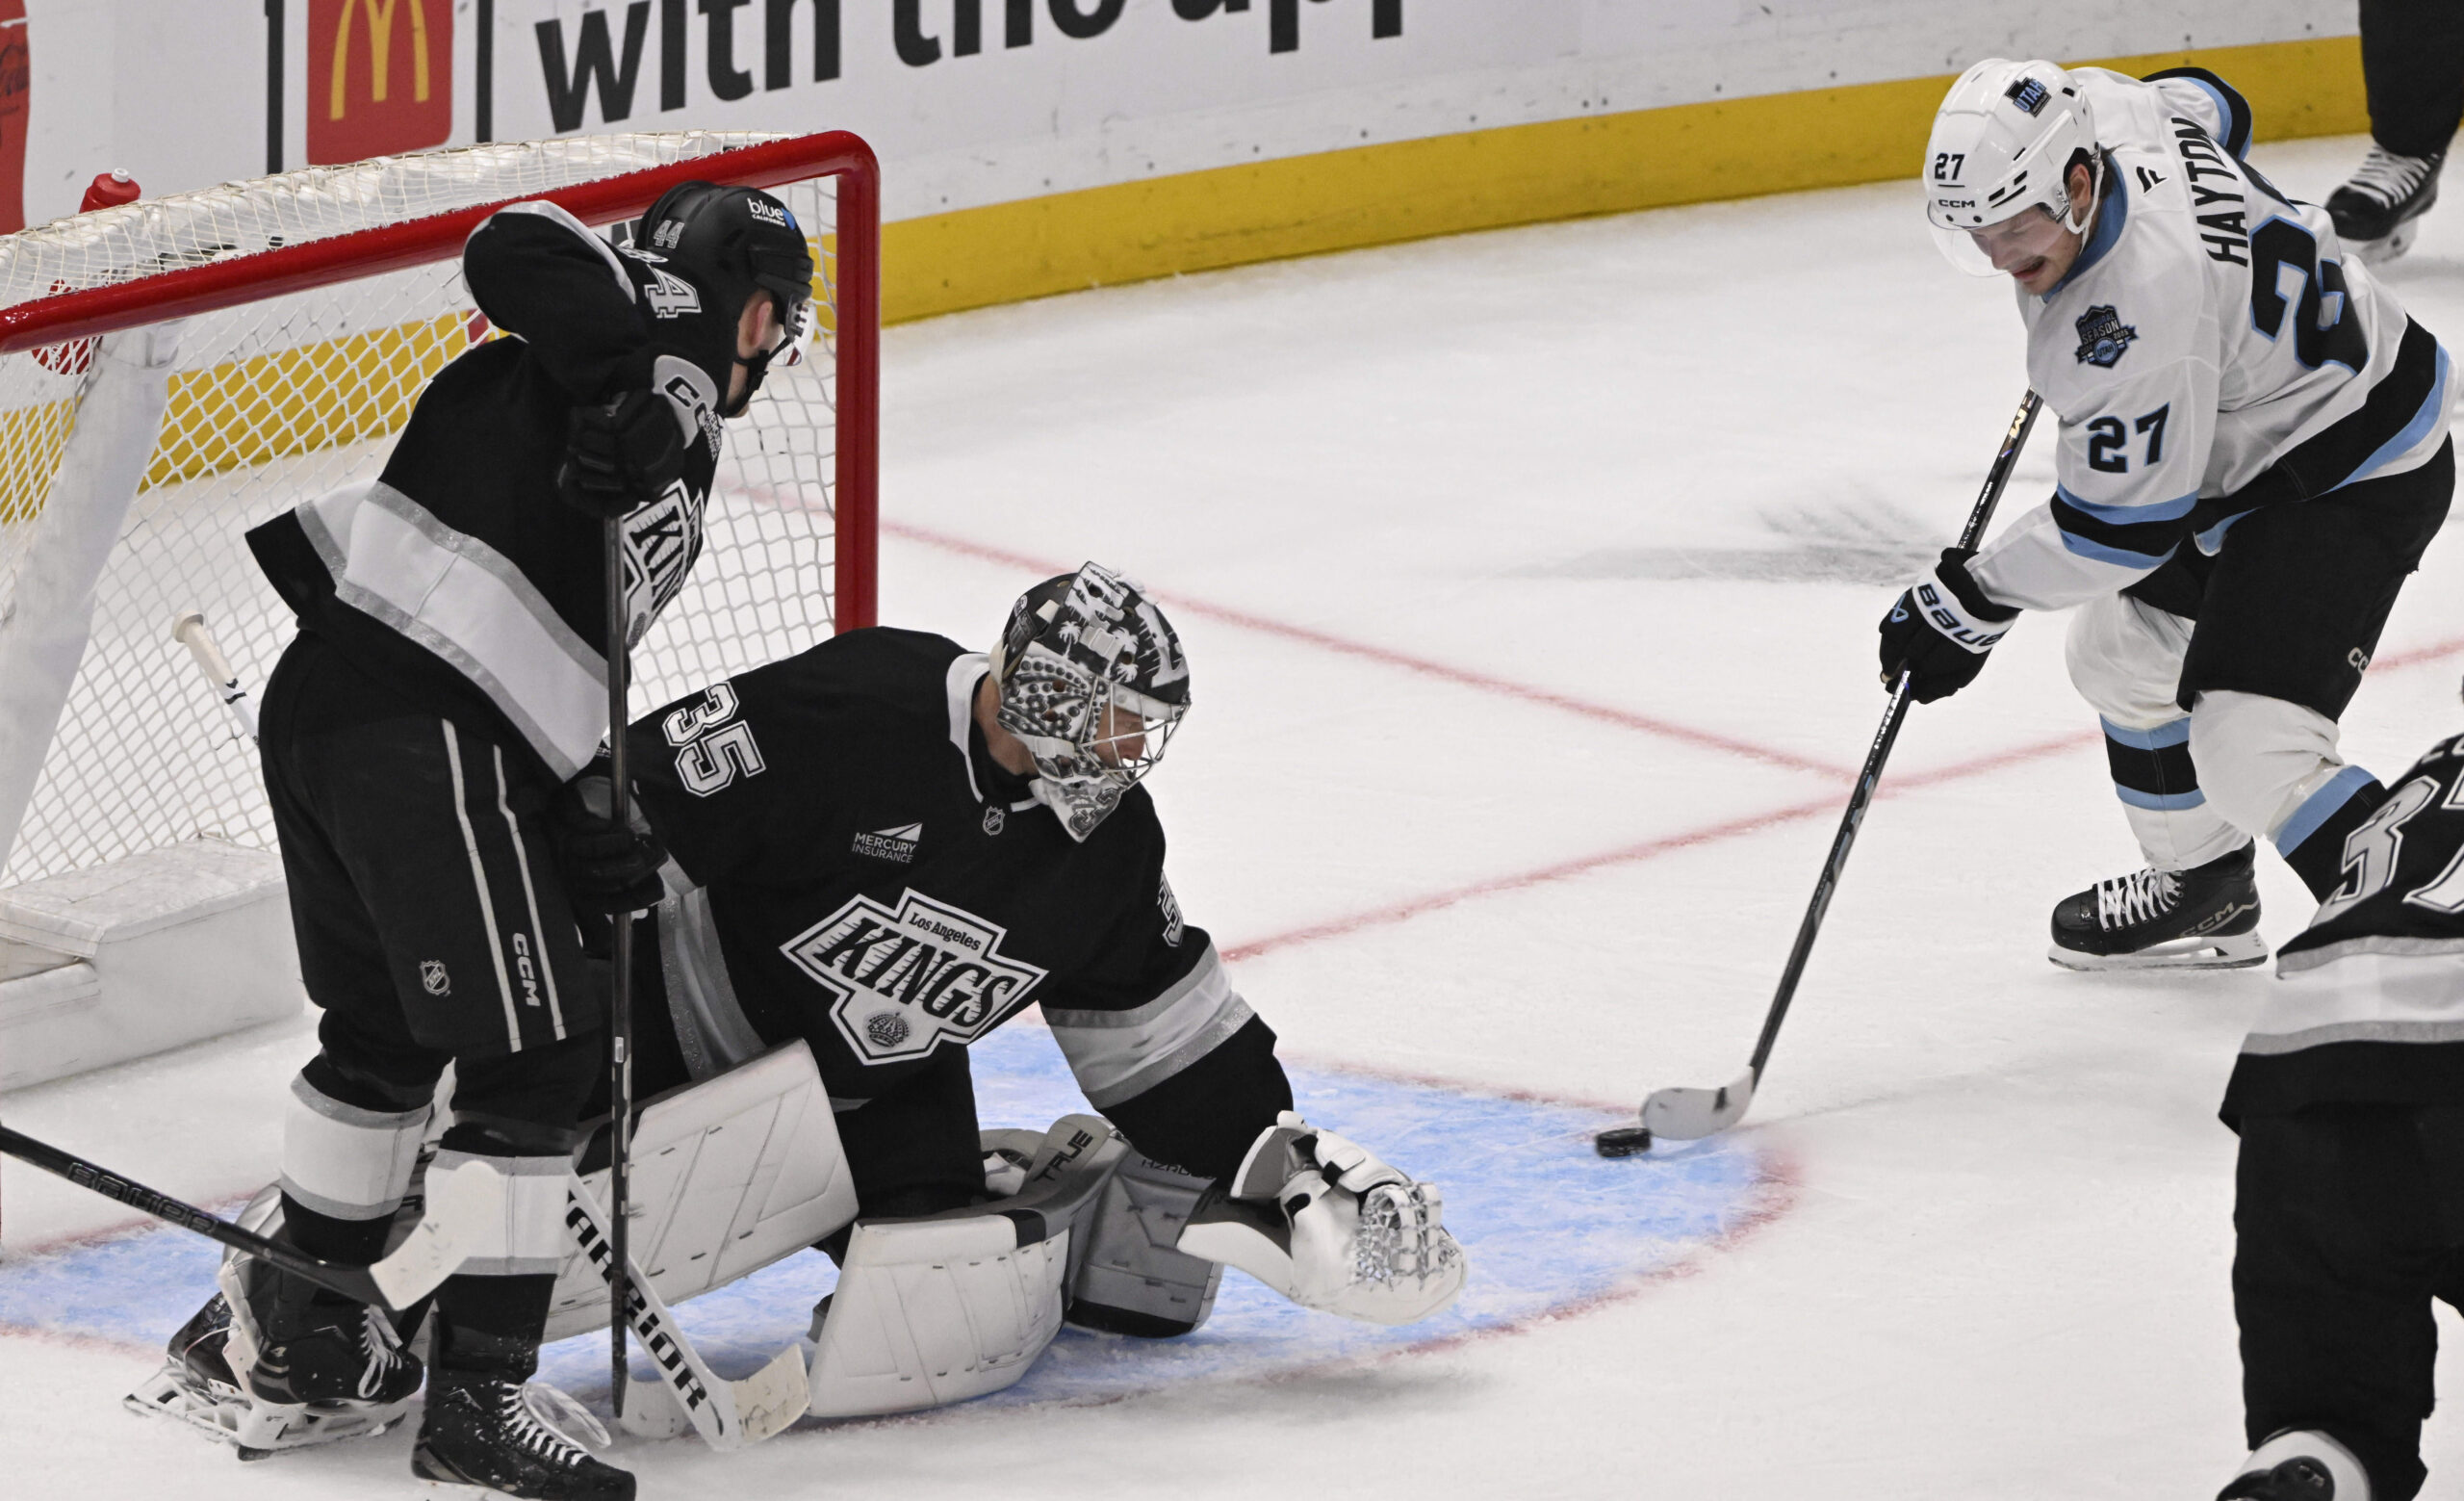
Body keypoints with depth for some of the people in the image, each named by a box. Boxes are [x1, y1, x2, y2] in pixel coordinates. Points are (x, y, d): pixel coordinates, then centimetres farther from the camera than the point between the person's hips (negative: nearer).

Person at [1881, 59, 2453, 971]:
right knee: (2120, 656, 22)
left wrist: (1970, 604, -15)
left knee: (2251, 753, -23)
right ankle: (2205, 895, 40)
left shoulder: (2136, 307, -36)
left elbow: (2119, 528, -26)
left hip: (2351, 477, -11)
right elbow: (2206, 103, 14)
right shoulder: (2097, 109, -12)